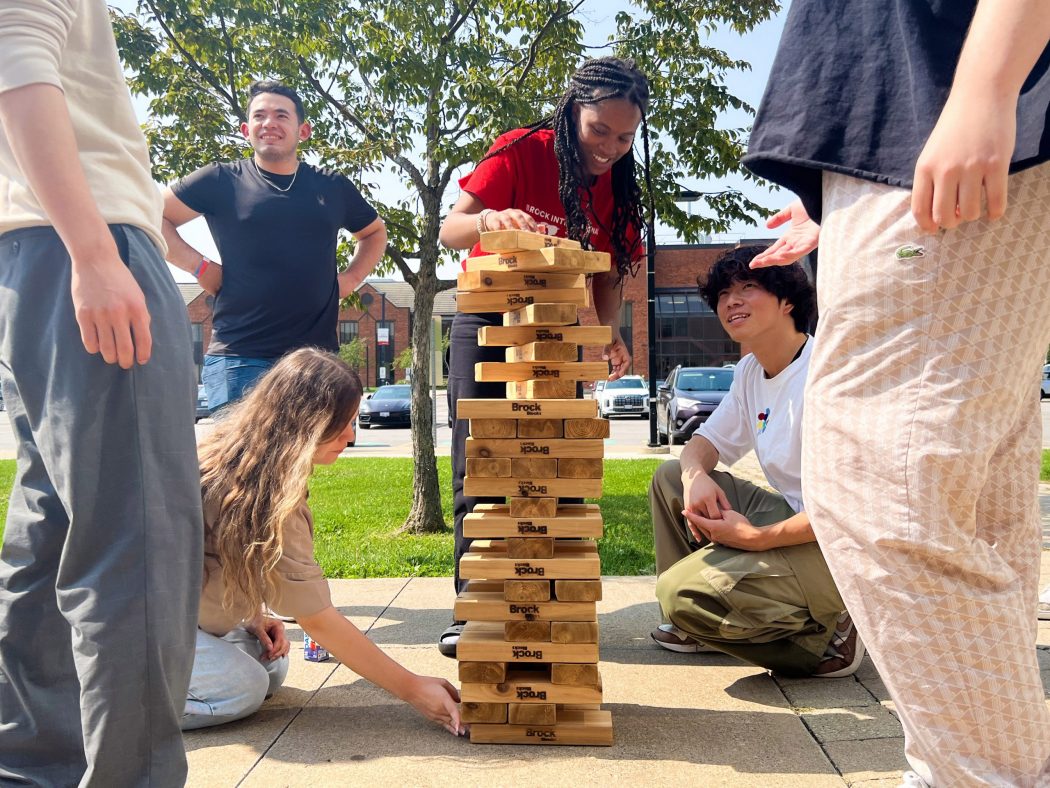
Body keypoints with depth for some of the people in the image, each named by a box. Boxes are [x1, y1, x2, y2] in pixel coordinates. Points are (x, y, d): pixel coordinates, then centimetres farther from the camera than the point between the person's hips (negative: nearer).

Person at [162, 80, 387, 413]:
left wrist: (350, 278, 12)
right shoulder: (222, 182, 3)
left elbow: (375, 232, 28)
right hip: (239, 359, -3)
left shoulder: (333, 187, 12)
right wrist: (200, 267, -3)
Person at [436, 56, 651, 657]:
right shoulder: (521, 153, -13)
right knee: (478, 470, -6)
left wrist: (610, 334, -16)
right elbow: (449, 230, -18)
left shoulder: (619, 188, -1)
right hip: (488, 324, -3)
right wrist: (488, 219, -42)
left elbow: (608, 274, 3)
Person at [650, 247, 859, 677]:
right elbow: (709, 440, 14)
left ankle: (825, 637, -4)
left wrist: (757, 539, -23)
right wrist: (695, 473, -11)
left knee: (685, 593, -24)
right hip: (794, 515, 9)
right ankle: (699, 625, 15)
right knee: (671, 476, 7)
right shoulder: (750, 371, 7)